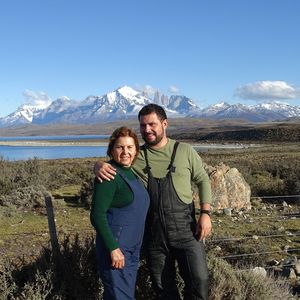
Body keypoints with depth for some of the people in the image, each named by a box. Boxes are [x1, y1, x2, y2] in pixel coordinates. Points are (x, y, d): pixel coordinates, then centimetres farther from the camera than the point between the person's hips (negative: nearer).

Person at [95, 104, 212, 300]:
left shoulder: (184, 151, 0)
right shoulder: (136, 155, 3)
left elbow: (203, 180, 8)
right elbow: (111, 163, 9)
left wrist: (205, 213, -4)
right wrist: (99, 166, -17)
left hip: (185, 229, -1)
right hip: (153, 232, 2)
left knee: (199, 281, -6)